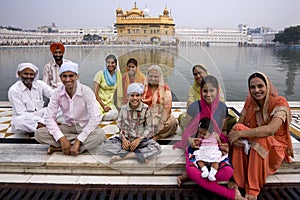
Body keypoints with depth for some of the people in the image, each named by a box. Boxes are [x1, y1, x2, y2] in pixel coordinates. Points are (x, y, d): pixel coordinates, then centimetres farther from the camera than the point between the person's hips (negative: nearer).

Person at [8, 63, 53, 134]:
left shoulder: (40, 84, -2)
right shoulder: (14, 90, -11)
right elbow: (21, 113, -16)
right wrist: (41, 121, -28)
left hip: (40, 115, 3)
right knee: (19, 121, -38)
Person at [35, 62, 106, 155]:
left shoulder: (86, 91, -18)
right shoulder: (57, 92, -9)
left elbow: (95, 118, -26)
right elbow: (49, 117, -11)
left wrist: (78, 142, -30)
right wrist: (62, 138, -26)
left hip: (85, 127, -2)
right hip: (67, 126, 2)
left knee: (100, 134, -35)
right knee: (39, 133, -20)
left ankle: (58, 147, -24)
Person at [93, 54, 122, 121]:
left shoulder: (118, 74, 1)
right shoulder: (100, 74, -9)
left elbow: (119, 91, 3)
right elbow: (95, 93, -11)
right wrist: (104, 107, -14)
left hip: (110, 103, 4)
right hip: (99, 101, -4)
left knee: (115, 114, -26)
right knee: (109, 115, -29)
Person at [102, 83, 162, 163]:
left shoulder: (145, 109, -6)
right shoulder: (123, 109, -1)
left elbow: (149, 128, -3)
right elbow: (120, 126, 3)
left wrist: (139, 139, -15)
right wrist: (123, 138, -13)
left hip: (141, 139, -1)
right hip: (126, 139, 2)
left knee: (157, 148, -29)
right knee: (106, 145, -21)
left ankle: (123, 155, -26)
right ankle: (138, 155, -25)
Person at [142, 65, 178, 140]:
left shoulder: (165, 89, 1)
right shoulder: (143, 88, 8)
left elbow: (167, 108, -7)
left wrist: (161, 124, -20)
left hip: (161, 116, -1)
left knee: (172, 122, -32)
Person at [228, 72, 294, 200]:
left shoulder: (279, 102, -18)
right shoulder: (250, 102, -3)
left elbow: (270, 129, -35)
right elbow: (239, 125, -7)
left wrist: (240, 133, -35)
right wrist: (233, 136, -30)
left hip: (275, 151, -4)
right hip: (250, 150, 4)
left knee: (261, 138, -35)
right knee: (238, 128, -24)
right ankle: (236, 181, -22)